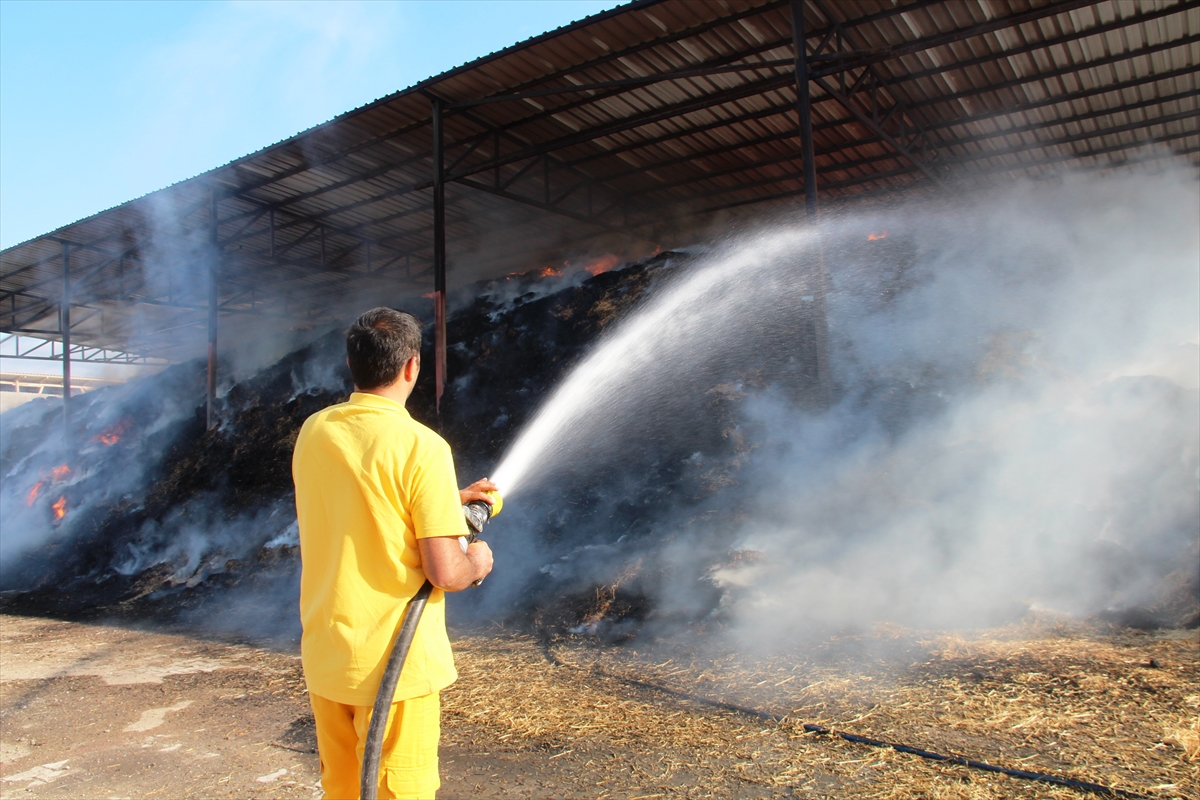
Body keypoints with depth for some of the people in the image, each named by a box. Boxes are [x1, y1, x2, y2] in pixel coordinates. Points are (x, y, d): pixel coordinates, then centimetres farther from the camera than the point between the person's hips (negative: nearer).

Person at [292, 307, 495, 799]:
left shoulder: (313, 432, 1)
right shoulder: (422, 447, -19)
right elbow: (445, 573, -20)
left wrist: (451, 498, 21)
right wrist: (477, 561, 2)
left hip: (325, 657, 6)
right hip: (395, 664, -6)